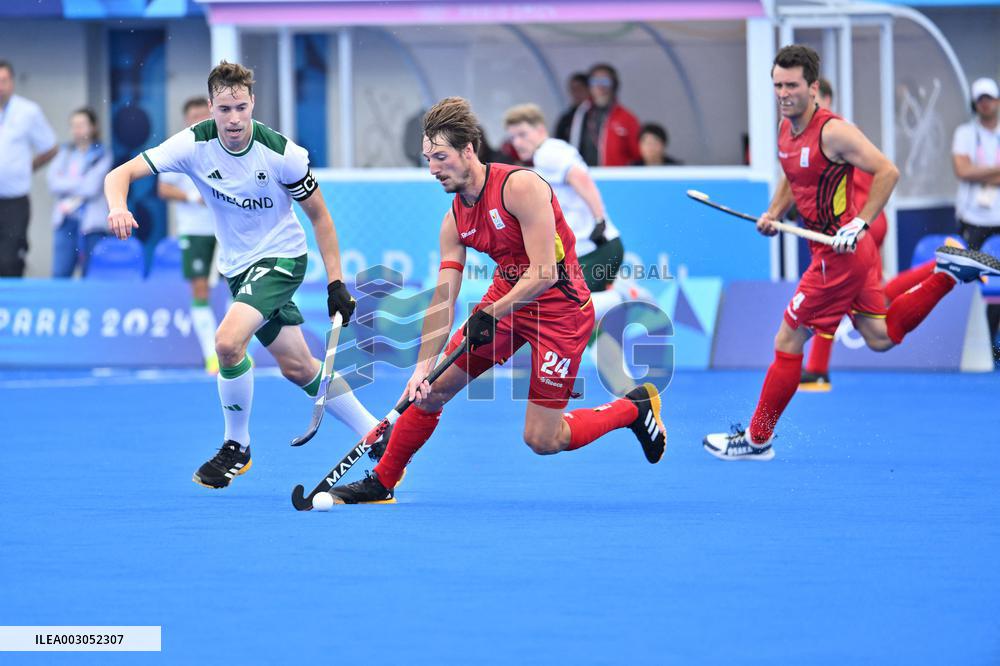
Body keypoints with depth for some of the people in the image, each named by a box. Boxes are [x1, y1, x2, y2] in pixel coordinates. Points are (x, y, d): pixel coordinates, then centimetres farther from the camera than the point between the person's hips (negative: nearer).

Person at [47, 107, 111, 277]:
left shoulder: (102, 155, 1)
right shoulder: (65, 153, 13)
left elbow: (91, 187, -10)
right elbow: (53, 183, 1)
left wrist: (66, 184, -5)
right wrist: (79, 183, -6)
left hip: (91, 221, -3)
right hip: (66, 220, 3)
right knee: (60, 274, -4)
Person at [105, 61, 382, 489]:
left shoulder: (282, 153, -21)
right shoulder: (194, 144, -16)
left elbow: (318, 214, -8)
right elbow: (121, 173, -21)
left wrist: (336, 282, -10)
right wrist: (118, 206, -44)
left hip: (282, 257, -4)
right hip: (238, 267, 4)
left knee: (228, 341, -25)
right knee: (296, 367, 11)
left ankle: (237, 445, -4)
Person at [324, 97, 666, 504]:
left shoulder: (520, 186, -24)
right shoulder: (454, 221, -1)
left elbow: (543, 274, -26)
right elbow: (443, 298, -2)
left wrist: (491, 314, -28)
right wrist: (424, 364, -12)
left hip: (558, 308, -7)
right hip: (505, 298, 7)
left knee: (542, 441, -7)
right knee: (431, 390, 1)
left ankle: (636, 407, 16)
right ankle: (382, 482, 17)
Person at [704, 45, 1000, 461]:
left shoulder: (833, 132, -20)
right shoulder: (786, 129, 6)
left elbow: (887, 172, -19)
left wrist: (859, 223, -23)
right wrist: (773, 214, 6)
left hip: (840, 254, -9)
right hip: (852, 255, 9)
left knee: (788, 343, -2)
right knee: (880, 337, 16)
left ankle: (757, 439, 8)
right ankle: (947, 273, 18)